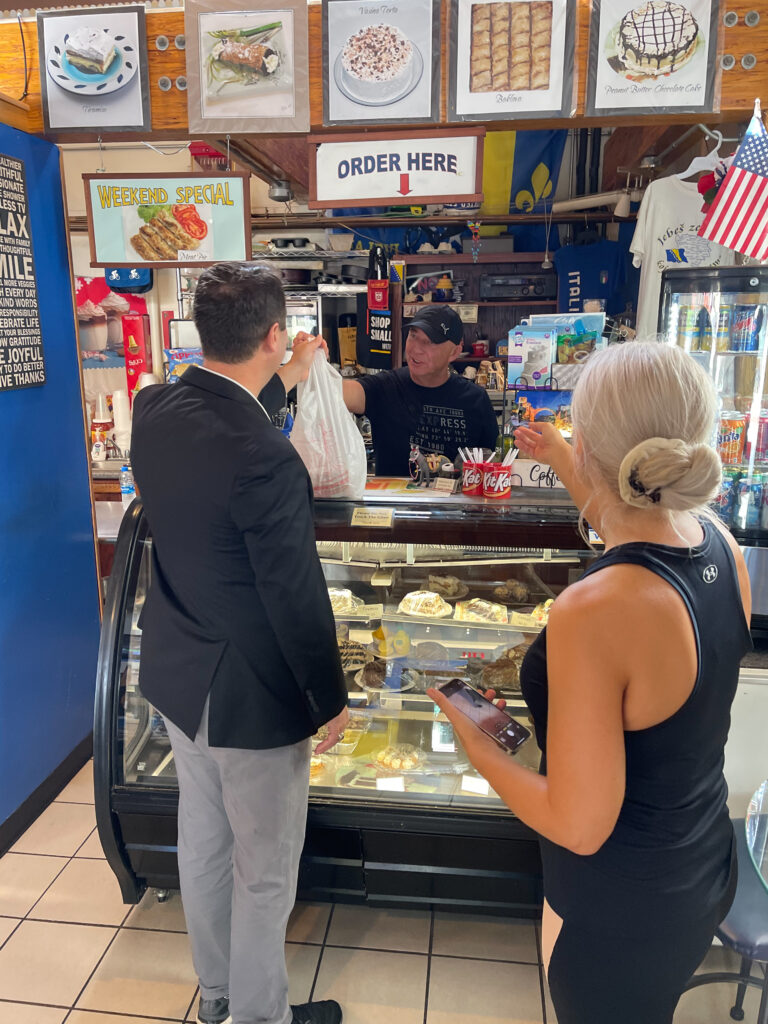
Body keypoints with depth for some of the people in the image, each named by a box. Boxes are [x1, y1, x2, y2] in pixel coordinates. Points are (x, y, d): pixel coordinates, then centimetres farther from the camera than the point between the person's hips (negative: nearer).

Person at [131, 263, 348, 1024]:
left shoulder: (154, 410, -7)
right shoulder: (264, 459, -30)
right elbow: (298, 598, -23)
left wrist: (286, 381, 24)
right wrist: (330, 700, -9)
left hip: (175, 677, 8)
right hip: (250, 697, -8)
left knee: (202, 843, 26)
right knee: (265, 873, 15)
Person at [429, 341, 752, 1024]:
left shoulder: (593, 611, -37)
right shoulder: (721, 544, -12)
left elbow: (580, 826, -28)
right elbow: (640, 531, 14)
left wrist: (471, 738, -14)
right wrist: (562, 464, 24)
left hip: (617, 910, -6)